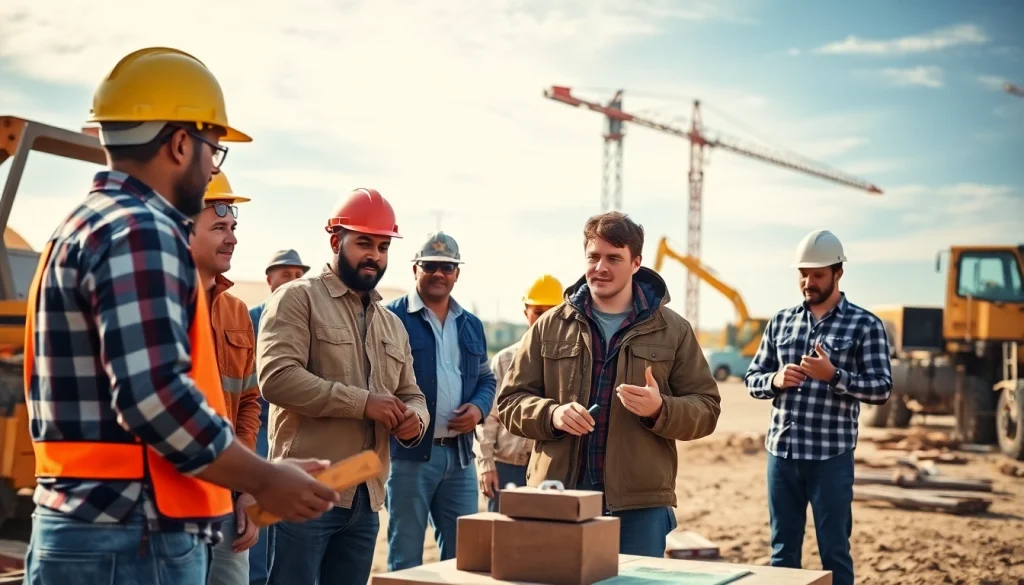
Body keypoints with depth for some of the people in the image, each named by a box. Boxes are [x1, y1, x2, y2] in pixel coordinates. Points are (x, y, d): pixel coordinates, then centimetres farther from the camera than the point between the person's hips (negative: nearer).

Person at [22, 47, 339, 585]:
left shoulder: (85, 227, 17)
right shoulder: (141, 231, -14)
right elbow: (154, 396, -24)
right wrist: (265, 480, -13)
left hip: (82, 527, 10)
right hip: (133, 539, -10)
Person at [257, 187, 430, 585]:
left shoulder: (392, 325, 20)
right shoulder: (297, 298, -2)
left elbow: (411, 395, 21)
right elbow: (277, 377, -15)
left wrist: (414, 420, -4)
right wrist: (362, 402, -17)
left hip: (367, 499, 7)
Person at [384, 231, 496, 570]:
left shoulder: (471, 325, 16)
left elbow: (486, 379, 22)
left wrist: (479, 408, 1)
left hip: (459, 453, 6)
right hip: (409, 452, -6)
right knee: (406, 556, 3)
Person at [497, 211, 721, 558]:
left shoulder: (673, 330, 5)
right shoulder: (549, 327, 9)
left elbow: (705, 409, 5)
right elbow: (511, 401, 10)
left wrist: (660, 409, -15)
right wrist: (551, 415, -11)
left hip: (640, 505, -1)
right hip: (558, 497, 1)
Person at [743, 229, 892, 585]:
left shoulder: (865, 325, -2)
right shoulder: (781, 321, 10)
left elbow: (882, 389, -7)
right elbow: (752, 378, 13)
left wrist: (833, 375, -21)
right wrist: (776, 380, -9)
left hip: (831, 457, -4)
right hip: (781, 453, 4)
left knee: (834, 552, 5)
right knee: (782, 551, 12)